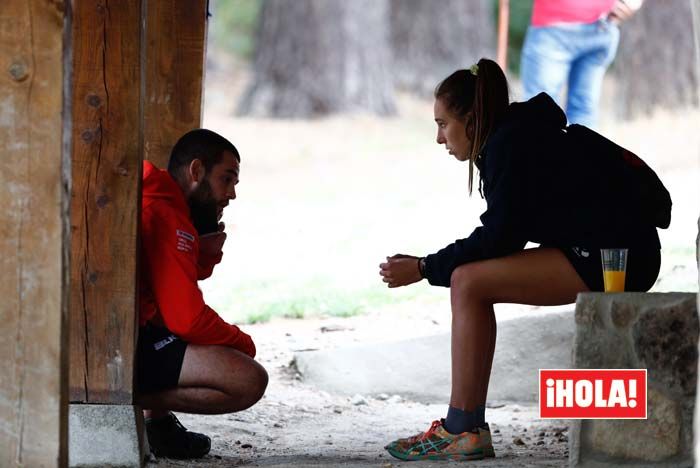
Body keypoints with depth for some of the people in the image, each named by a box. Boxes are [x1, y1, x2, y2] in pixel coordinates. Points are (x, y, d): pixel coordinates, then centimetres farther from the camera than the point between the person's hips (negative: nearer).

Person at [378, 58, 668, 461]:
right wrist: (430, 264, 10)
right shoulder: (518, 137, 16)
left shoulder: (511, 145, -14)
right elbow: (499, 236, 17)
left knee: (469, 284, -15)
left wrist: (425, 269, -6)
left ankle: (465, 432, -14)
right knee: (470, 282, 11)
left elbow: (496, 240, -15)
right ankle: (463, 427, 7)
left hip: (614, 256, -11)